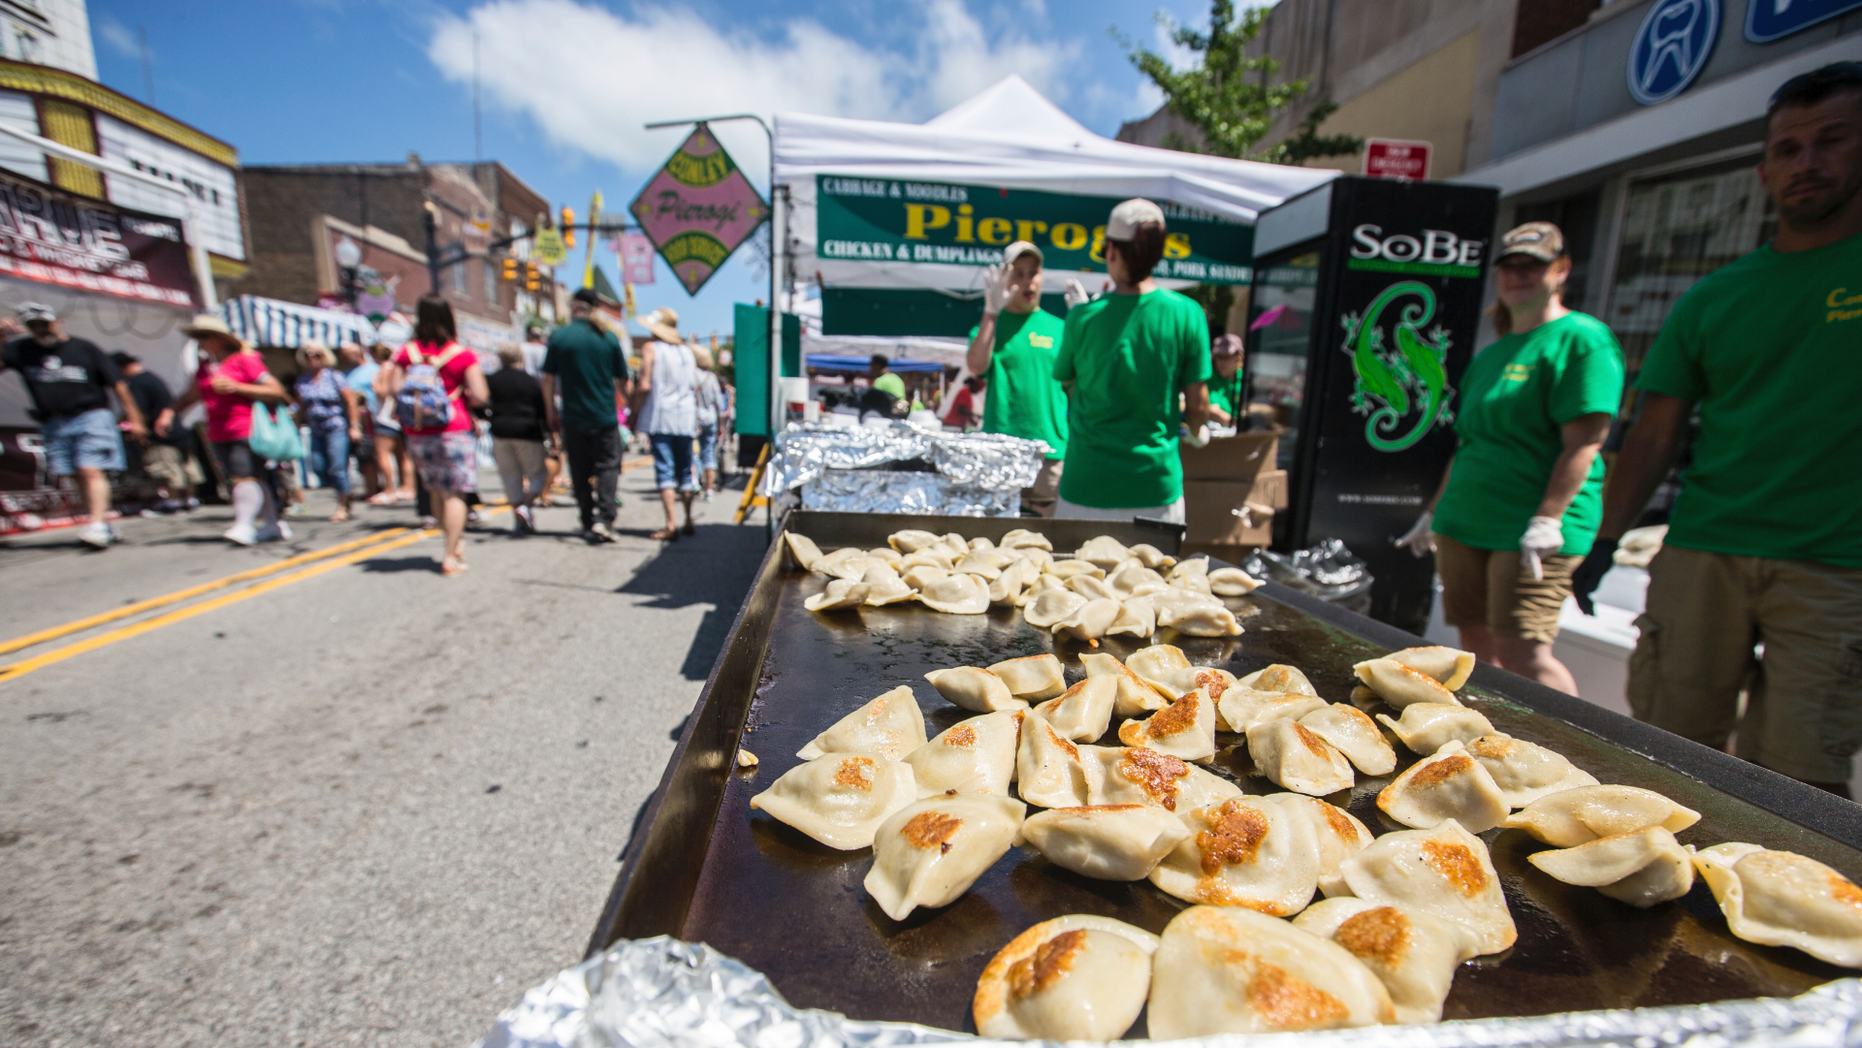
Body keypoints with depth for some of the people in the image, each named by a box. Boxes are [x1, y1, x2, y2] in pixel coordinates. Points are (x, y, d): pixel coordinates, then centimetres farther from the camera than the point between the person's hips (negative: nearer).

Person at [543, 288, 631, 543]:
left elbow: (548, 380, -1)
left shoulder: (559, 336, -3)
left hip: (574, 418, 0)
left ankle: (588, 524, 14)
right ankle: (603, 519, -10)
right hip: (605, 417, 0)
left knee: (580, 473, 10)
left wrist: (552, 414, 9)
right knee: (608, 465, 7)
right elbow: (622, 381, 4)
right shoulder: (609, 338, -1)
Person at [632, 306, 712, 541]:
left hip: (659, 417, -4)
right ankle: (689, 521, 17)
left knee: (664, 470, -5)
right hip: (686, 418, 5)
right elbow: (695, 387, 11)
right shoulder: (687, 350, 11)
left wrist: (635, 412, 1)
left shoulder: (651, 348, -4)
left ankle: (671, 525, -11)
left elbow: (644, 385, -11)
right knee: (685, 470, 12)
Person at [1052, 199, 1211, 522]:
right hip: (1157, 486, 1)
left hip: (1087, 487, -1)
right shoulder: (1188, 313, -6)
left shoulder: (1084, 316, -8)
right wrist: (1196, 431, 23)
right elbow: (1198, 405, -1)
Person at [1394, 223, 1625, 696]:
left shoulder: (1582, 339, -4)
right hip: (1464, 523, 7)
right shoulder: (1490, 354, 19)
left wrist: (1547, 520, -22)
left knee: (1523, 654, -9)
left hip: (1532, 533, -7)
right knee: (1476, 648, 10)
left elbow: (1584, 441, -14)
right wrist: (1434, 512, 21)